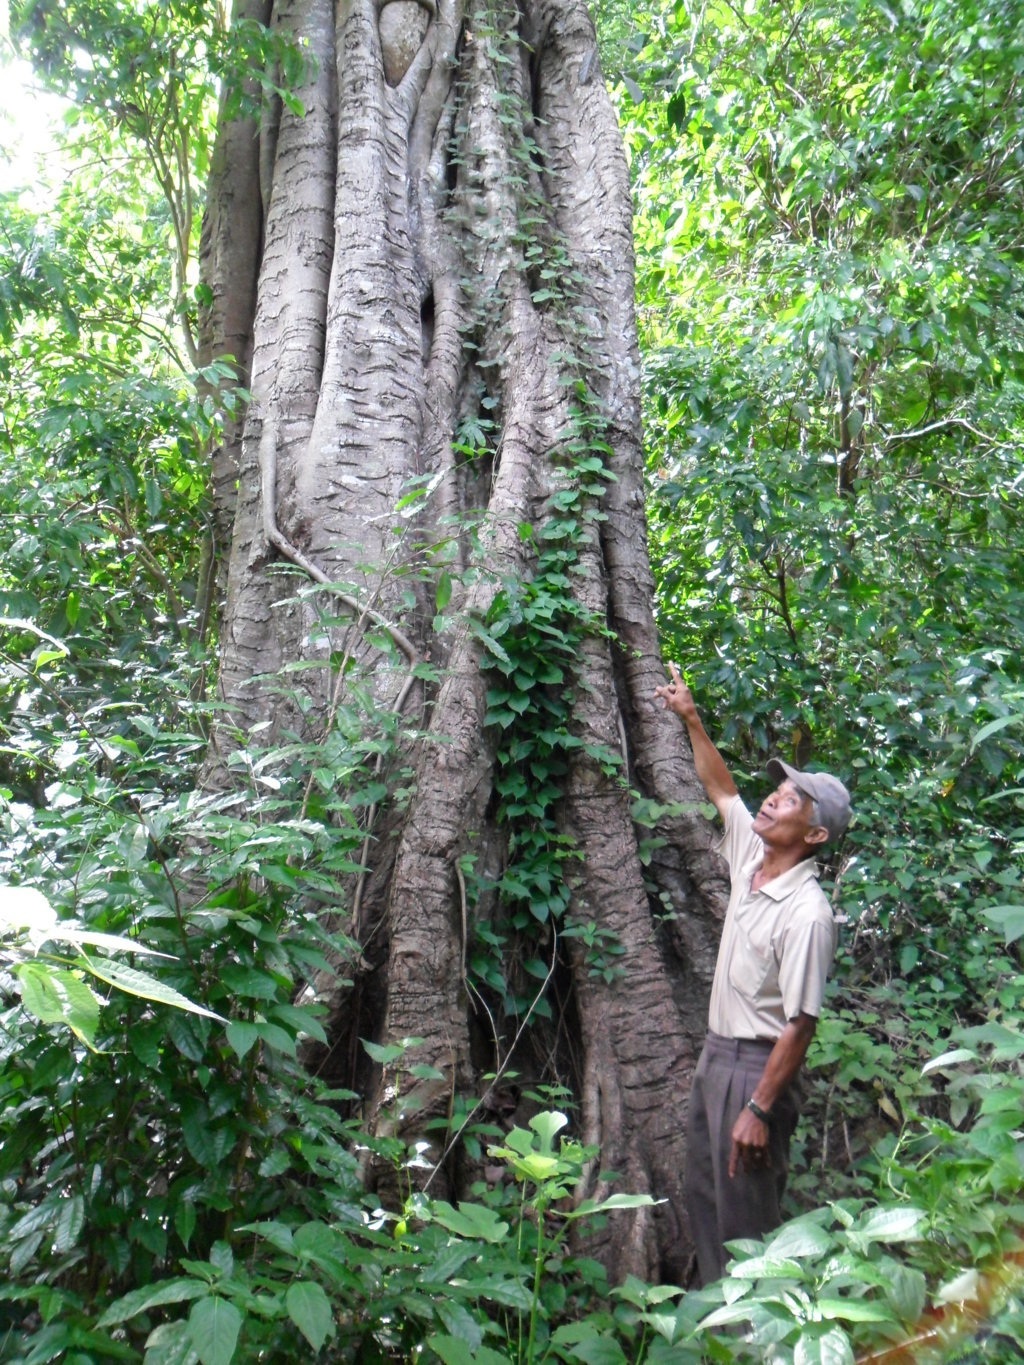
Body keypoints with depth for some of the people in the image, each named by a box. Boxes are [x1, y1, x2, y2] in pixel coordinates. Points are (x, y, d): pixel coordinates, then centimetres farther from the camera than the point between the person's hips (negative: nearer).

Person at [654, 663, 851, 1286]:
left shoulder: (807, 913, -25)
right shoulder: (751, 855, -1)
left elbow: (800, 1024, -24)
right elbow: (721, 788, 14)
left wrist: (759, 1108, -22)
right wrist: (691, 719, 7)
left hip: (758, 1065, -9)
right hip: (717, 1051, 9)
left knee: (745, 1212, 4)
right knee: (703, 1193, 20)